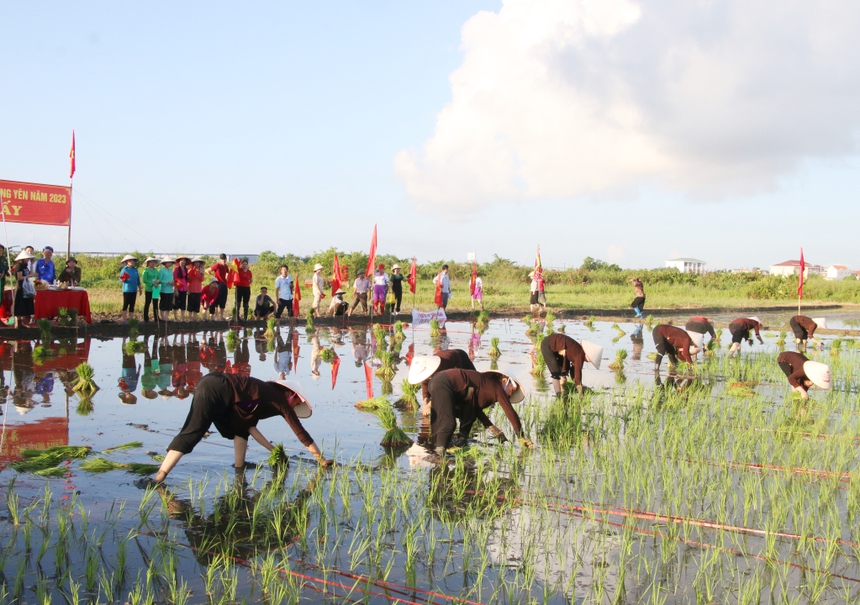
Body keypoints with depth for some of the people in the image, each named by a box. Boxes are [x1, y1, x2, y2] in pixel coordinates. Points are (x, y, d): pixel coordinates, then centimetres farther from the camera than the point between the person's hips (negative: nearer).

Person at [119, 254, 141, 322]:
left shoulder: (135, 269, 12)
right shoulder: (124, 269, -4)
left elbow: (138, 280, 18)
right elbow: (120, 279, -6)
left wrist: (139, 288, 20)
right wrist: (123, 279, -29)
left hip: (134, 290, 5)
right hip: (127, 290, -5)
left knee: (132, 305, 7)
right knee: (125, 305, -5)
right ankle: (124, 320, -3)